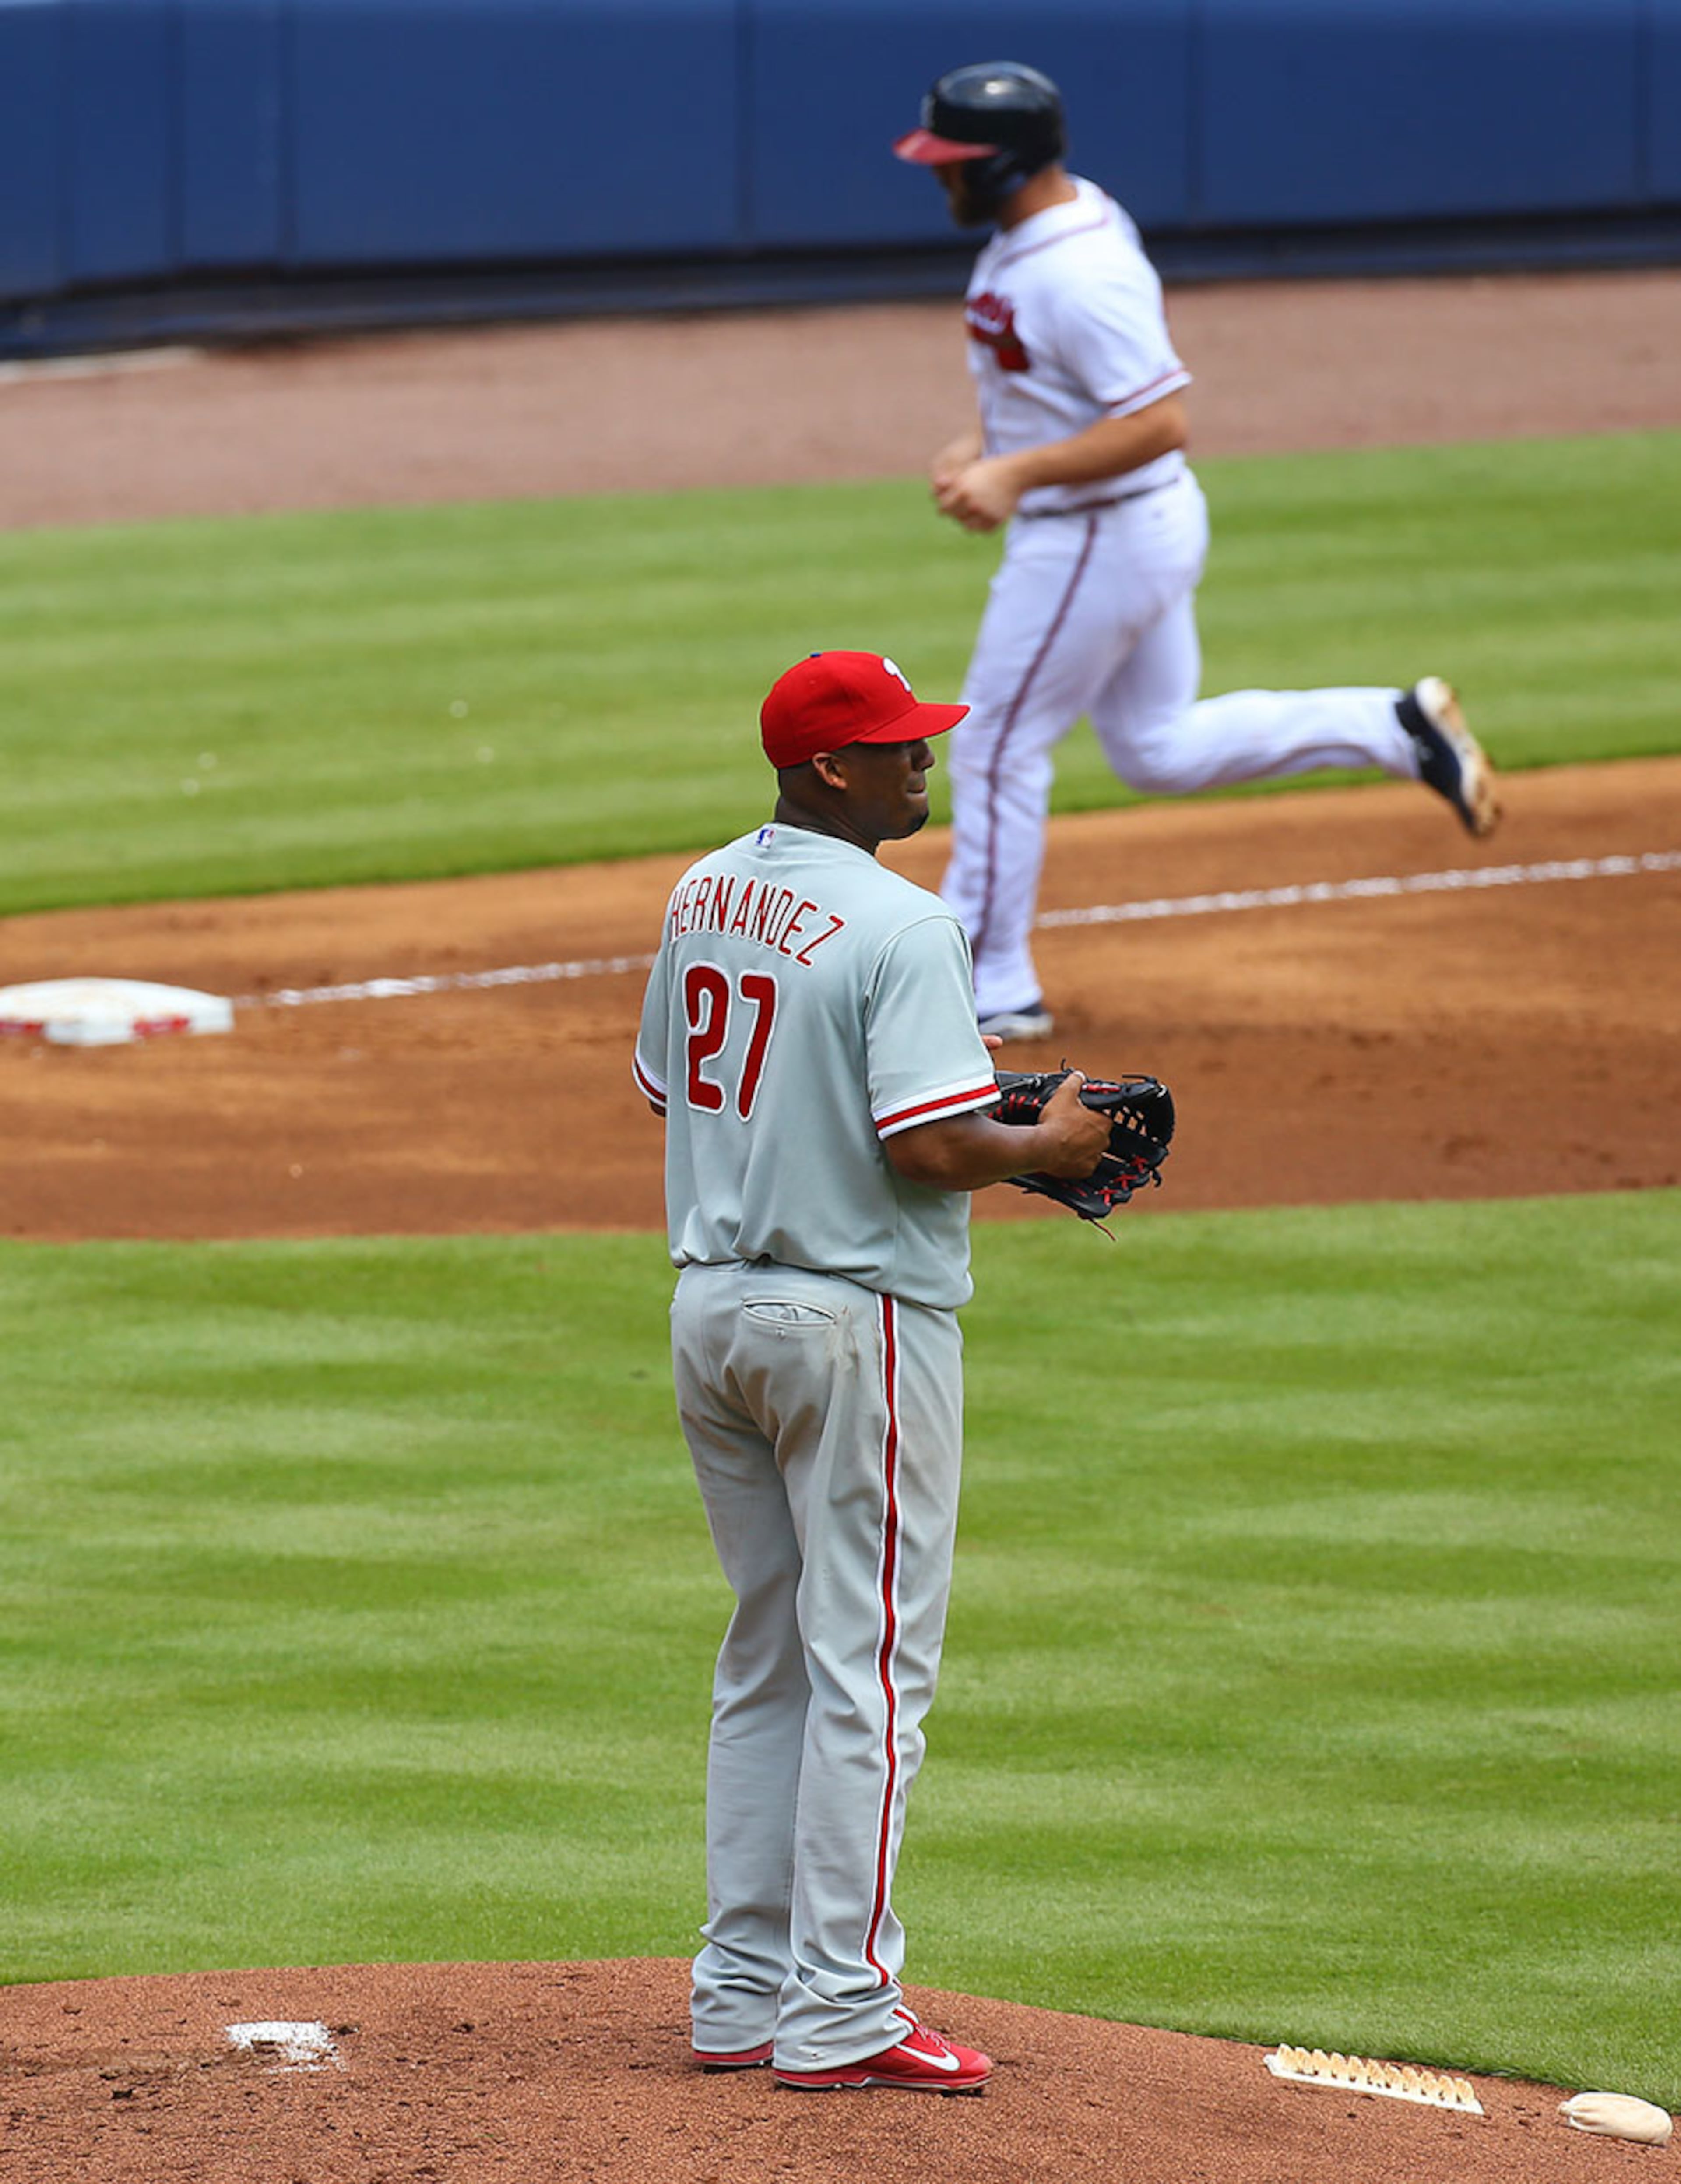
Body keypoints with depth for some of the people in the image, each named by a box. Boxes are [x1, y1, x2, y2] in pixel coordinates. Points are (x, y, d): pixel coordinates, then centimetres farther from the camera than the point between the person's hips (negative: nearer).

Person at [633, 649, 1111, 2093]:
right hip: (856, 1317, -8)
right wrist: (1048, 1146, -5)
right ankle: (840, 2013, -3)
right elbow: (934, 1152, -24)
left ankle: (744, 1995, 17)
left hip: (712, 1309, 8)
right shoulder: (901, 926, -18)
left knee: (767, 1660, 16)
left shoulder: (704, 898, 8)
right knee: (869, 1664, -3)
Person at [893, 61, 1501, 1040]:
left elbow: (1160, 421, -30)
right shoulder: (1031, 233, 4)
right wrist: (983, 443, 7)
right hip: (1145, 526, 10)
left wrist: (1017, 475, -30)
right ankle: (1401, 729, 15)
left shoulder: (1081, 272, -27)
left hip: (1099, 542, -10)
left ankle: (991, 989, 12)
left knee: (997, 749, 1)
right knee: (1159, 749, 18)